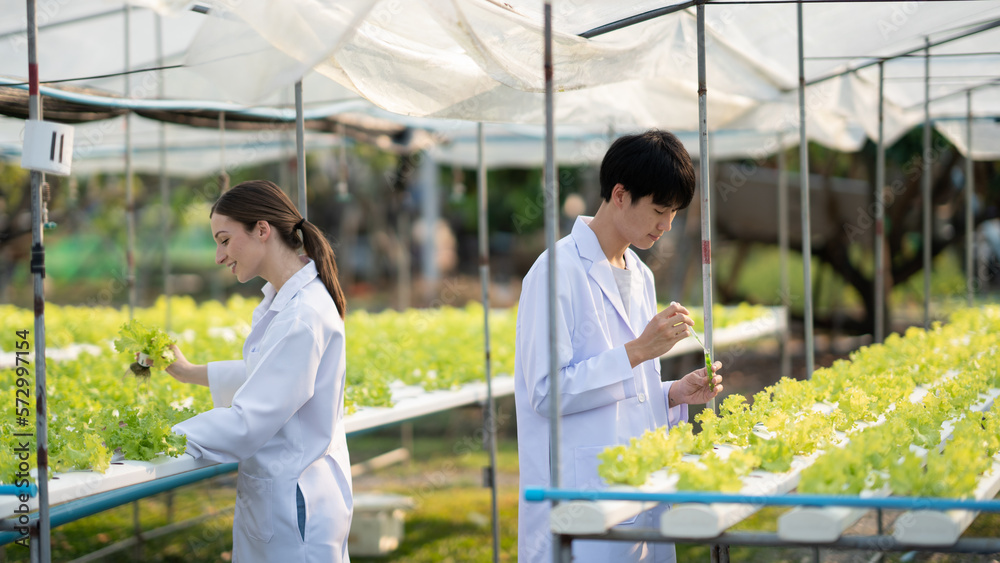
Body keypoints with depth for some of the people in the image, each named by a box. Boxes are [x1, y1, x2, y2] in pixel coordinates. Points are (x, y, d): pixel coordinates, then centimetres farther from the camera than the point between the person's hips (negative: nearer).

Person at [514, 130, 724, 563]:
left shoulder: (640, 277, 17)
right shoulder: (559, 271, -11)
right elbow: (548, 392, -17)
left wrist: (675, 394, 4)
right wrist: (638, 351, -18)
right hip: (579, 498, -8)